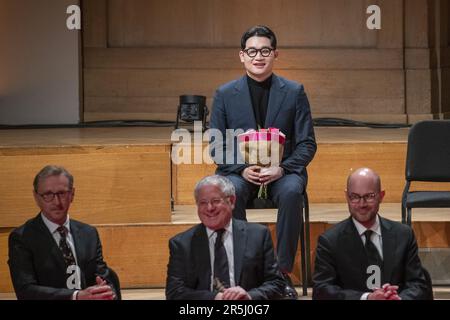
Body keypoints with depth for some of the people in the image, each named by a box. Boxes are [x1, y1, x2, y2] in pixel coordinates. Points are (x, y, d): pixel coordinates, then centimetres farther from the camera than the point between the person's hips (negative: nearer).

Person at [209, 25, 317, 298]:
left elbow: (307, 144, 2)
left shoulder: (294, 92, 3)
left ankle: (283, 272, -24)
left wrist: (281, 169, -17)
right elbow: (217, 146, 4)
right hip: (239, 170, 1)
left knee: (291, 192, -34)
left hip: (282, 170, 0)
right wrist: (243, 170, -15)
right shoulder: (225, 94, 4)